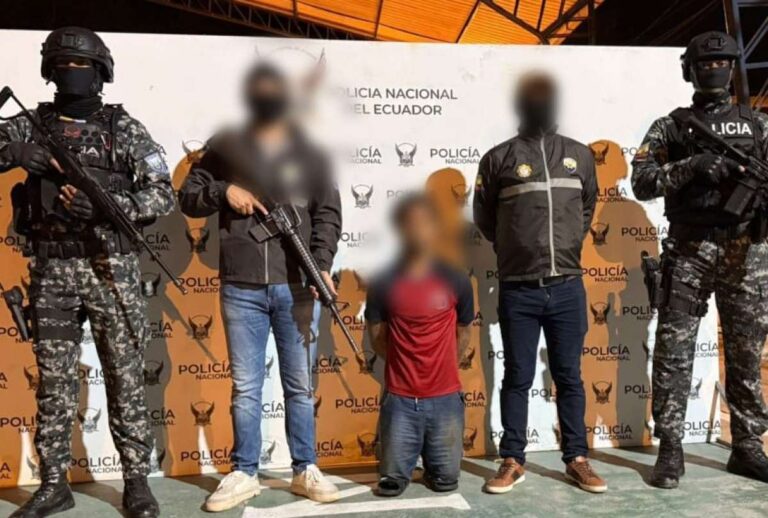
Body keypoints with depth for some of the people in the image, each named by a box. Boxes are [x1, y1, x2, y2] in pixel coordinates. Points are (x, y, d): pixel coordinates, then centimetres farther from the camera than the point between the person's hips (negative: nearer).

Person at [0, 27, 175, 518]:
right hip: (51, 271, 3)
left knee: (126, 378, 3)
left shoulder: (124, 128, 2)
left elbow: (164, 195, -4)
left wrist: (102, 207, -18)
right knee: (54, 381, 9)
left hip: (111, 270, -2)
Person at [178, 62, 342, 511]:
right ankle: (245, 474, 22)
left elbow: (328, 214, 2)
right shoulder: (226, 148, 10)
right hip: (241, 289, 0)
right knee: (245, 387, 8)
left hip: (297, 287, 0)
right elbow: (188, 198, 10)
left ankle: (306, 471, 22)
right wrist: (224, 190, -9)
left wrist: (322, 265, -12)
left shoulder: (309, 154, 9)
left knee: (301, 385, 9)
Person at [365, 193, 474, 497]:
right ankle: (413, 452, 35)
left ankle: (432, 458, 38)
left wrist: (440, 368, 10)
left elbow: (462, 337, 8)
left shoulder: (456, 282, -6)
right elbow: (378, 340, 4)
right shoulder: (383, 285, -9)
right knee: (392, 482, 5)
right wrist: (405, 364, 7)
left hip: (445, 398, 1)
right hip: (399, 399, 0)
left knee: (446, 480, 7)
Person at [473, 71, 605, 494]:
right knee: (518, 377, 5)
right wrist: (514, 249, 10)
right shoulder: (499, 158, 2)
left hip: (568, 287, 2)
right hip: (518, 289, -2)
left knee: (569, 376, 9)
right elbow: (484, 218, 10)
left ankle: (576, 459, 20)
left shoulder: (580, 155, 11)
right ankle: (512, 461, 15)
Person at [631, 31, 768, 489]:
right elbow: (642, 183, -5)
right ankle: (671, 450, 6)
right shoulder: (670, 127, 7)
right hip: (689, 252, -2)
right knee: (674, 353, -3)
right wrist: (692, 166, -18)